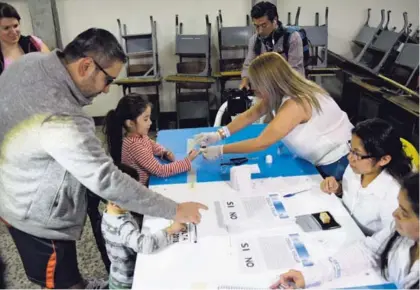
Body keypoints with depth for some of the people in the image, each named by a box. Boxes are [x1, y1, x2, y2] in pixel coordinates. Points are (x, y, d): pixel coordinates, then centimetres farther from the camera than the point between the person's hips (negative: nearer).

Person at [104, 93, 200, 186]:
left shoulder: (139, 135, -5)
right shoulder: (134, 145, -30)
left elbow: (152, 145, 18)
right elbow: (161, 171, -28)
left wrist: (165, 152, -2)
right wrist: (188, 161, -24)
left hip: (148, 179, 8)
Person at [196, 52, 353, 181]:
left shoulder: (296, 104, -34)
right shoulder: (281, 91, -8)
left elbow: (262, 143, -31)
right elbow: (250, 115, -2)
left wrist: (220, 150, -24)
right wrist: (219, 134, -12)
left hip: (338, 162, -8)